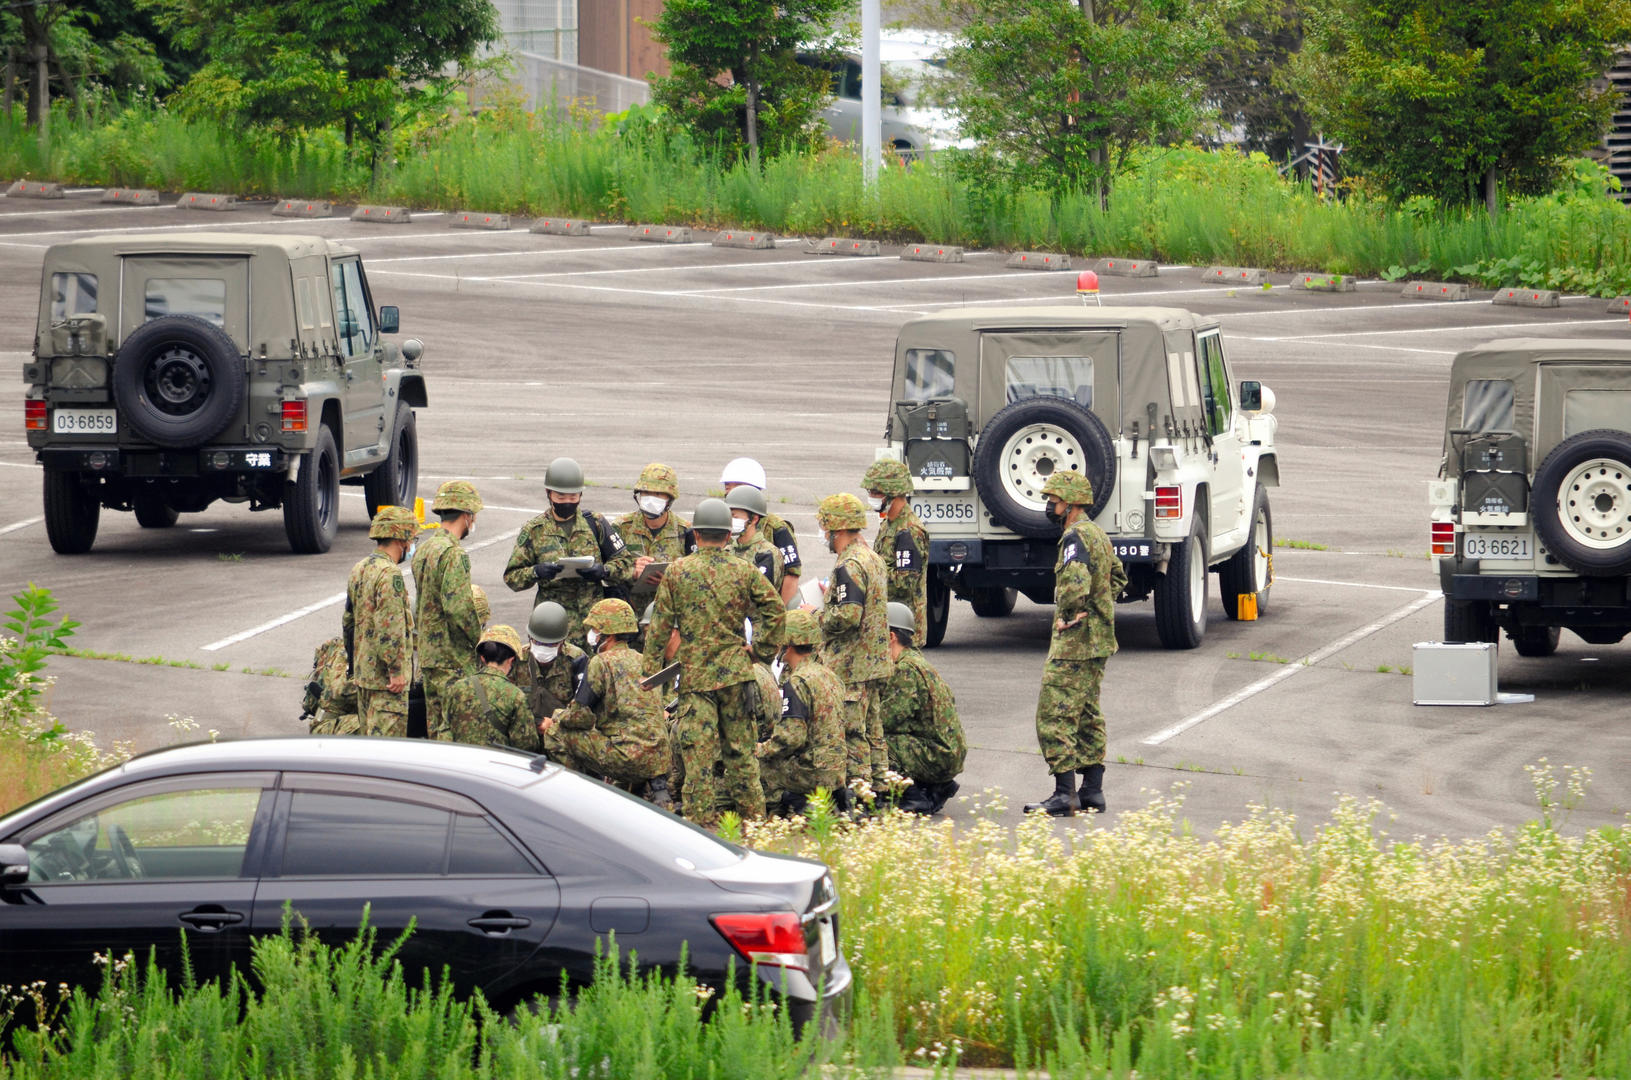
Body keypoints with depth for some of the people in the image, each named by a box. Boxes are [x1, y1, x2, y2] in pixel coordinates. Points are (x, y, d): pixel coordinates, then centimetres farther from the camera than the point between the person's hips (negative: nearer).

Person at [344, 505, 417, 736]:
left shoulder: (359, 569, 13)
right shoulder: (389, 574, -17)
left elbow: (349, 622, 20)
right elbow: (390, 628, -23)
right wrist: (396, 670, -20)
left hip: (363, 672, 10)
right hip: (386, 680, -10)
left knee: (370, 739, 15)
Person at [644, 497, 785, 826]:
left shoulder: (677, 572, -3)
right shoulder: (745, 571, 0)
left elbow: (660, 626, -1)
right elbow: (776, 611, -1)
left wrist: (652, 672, 6)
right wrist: (759, 649, 10)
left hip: (694, 676, -2)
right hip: (736, 674, 2)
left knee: (698, 759, -1)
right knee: (741, 752, 10)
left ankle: (702, 825, -2)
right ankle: (754, 820, 14)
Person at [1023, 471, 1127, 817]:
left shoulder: (1076, 537, -17)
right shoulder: (1097, 534, 15)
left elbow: (1075, 583, -33)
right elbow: (1117, 575, 29)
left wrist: (1068, 616, -16)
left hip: (1075, 642, -10)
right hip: (1099, 639, 10)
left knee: (1055, 716, -9)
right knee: (1087, 715, 15)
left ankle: (1064, 794, -13)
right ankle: (1092, 791, 17)